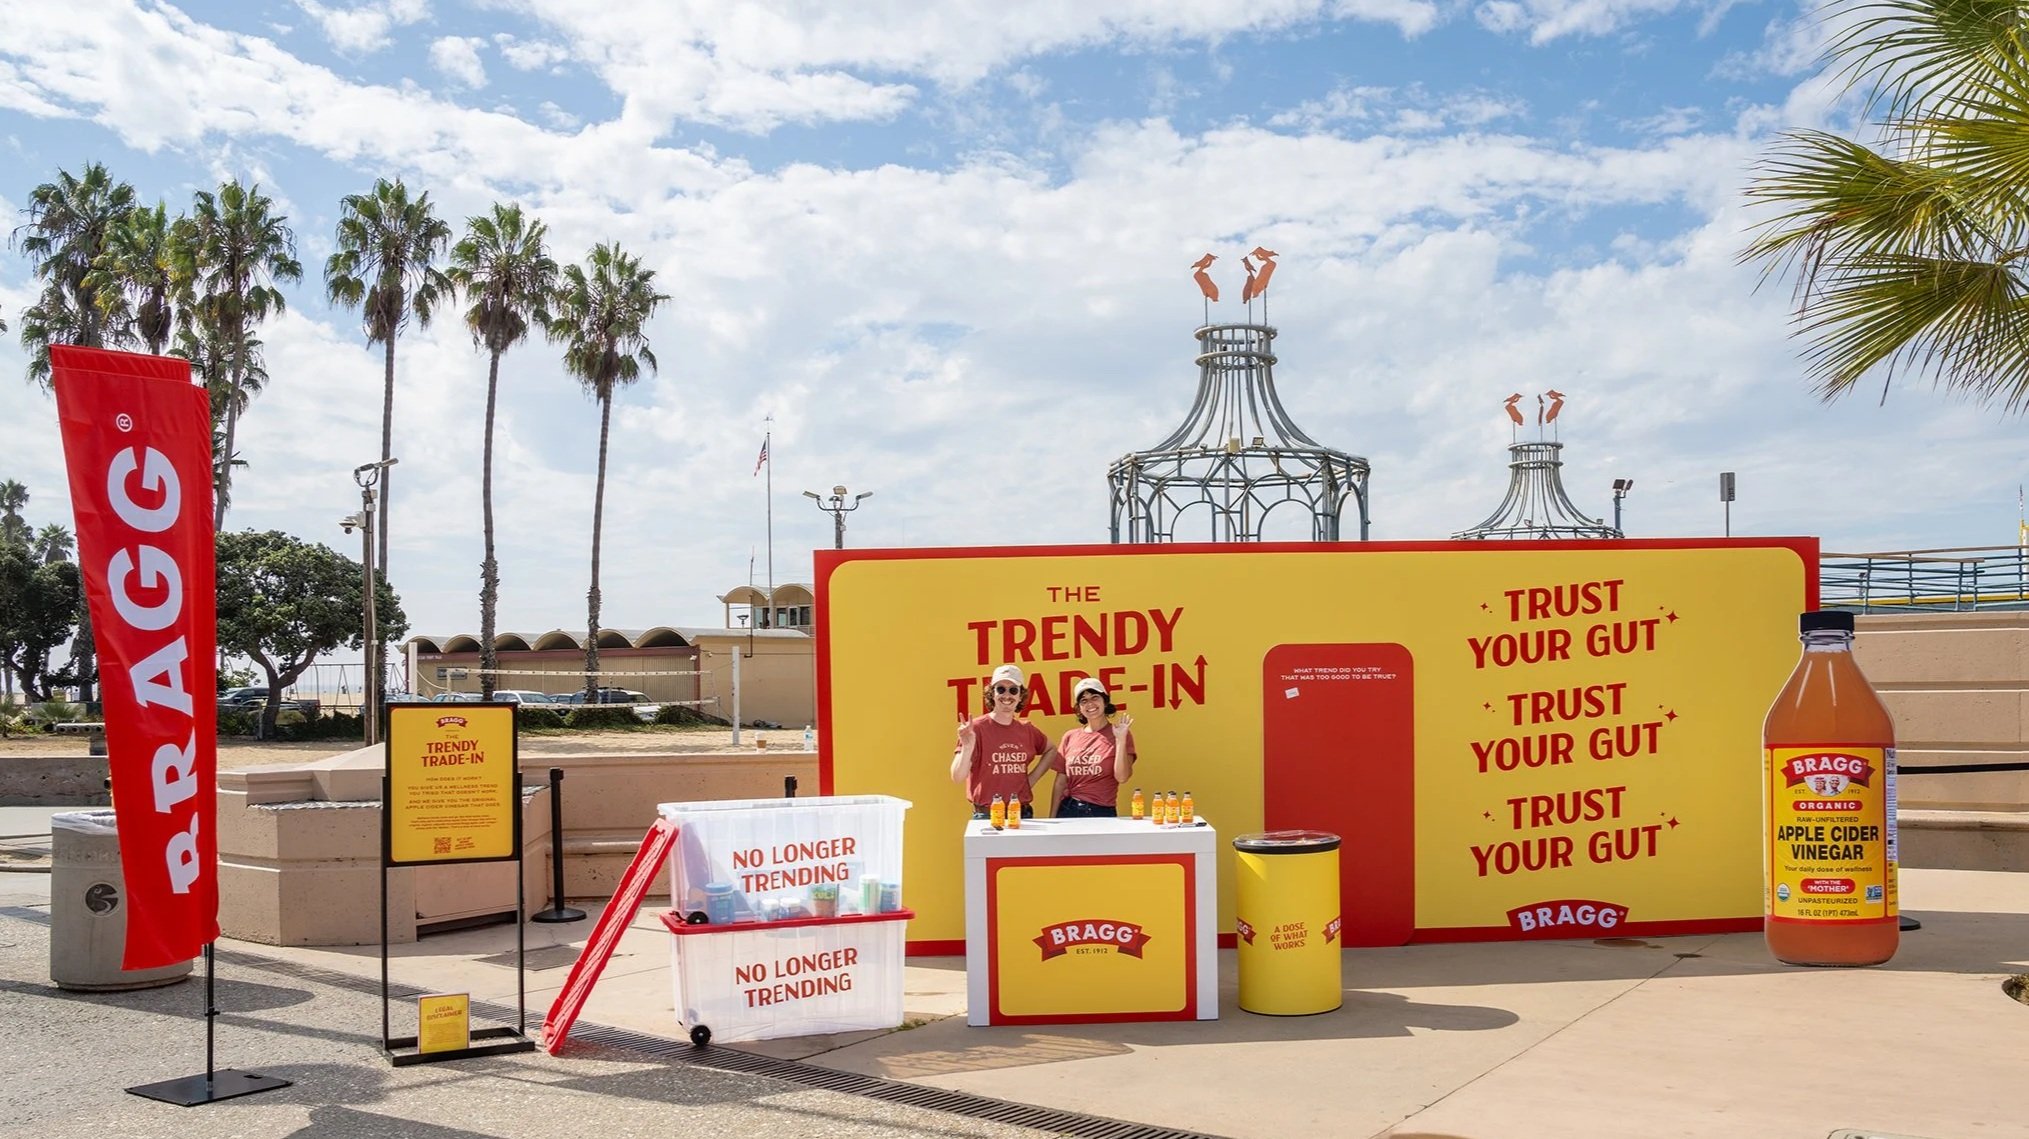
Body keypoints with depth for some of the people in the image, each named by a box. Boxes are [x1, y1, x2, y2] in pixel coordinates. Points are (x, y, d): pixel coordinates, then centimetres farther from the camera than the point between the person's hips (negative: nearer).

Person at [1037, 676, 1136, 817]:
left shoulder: (1118, 734, -1)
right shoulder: (1070, 737, 7)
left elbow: (1121, 777, -12)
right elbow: (1060, 783, 8)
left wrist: (1120, 739, -18)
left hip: (1102, 812, -2)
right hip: (1068, 810, 2)